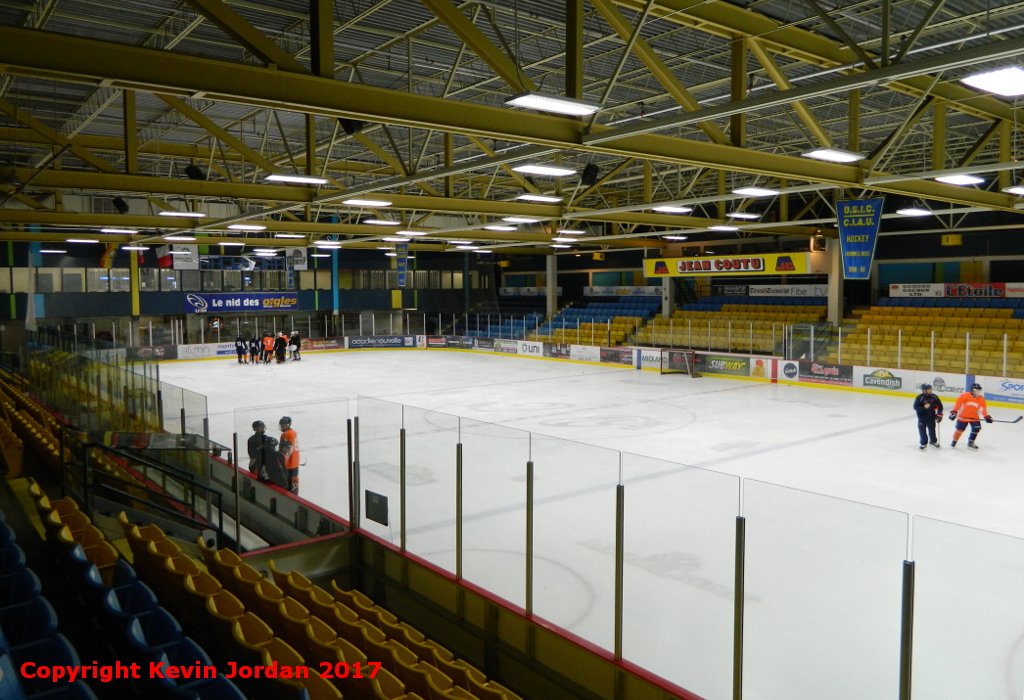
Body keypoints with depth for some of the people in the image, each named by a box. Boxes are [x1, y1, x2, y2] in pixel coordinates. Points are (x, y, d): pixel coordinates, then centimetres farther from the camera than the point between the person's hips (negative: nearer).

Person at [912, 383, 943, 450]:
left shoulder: (934, 397, -4)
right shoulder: (919, 397, -16)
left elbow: (939, 406, 6)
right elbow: (915, 407, -18)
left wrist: (939, 414, 1)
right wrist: (924, 407, -31)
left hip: (931, 417, 3)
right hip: (922, 417, -3)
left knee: (932, 429, 12)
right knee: (922, 430, 0)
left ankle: (933, 441, 33)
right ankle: (923, 443, 14)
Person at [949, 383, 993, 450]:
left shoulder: (981, 399, -4)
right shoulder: (965, 396, -17)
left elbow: (983, 408, 2)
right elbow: (958, 403, -14)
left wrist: (986, 416, -6)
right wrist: (954, 412, -16)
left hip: (974, 417, 4)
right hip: (963, 416, -4)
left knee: (976, 428, -7)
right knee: (960, 429, 0)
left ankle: (970, 442, 9)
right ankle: (954, 442, 20)